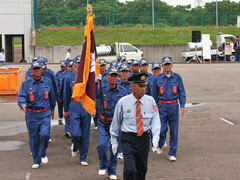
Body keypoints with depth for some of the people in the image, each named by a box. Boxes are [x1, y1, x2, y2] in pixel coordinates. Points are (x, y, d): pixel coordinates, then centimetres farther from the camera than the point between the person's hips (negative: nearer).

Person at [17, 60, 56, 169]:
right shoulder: (26, 84, -2)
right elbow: (21, 96, -11)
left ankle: (43, 154, 7)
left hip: (44, 114, 0)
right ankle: (36, 161, 21)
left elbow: (52, 96, 16)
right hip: (31, 115, 0)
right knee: (34, 139, 5)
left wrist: (52, 109, 27)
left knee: (45, 134, -19)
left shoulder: (47, 82, 3)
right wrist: (22, 104, -34)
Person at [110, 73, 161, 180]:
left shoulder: (150, 101, 0)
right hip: (128, 139, -3)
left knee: (142, 170, 12)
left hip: (144, 138, 3)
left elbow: (155, 120, -1)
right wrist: (114, 140, 9)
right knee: (130, 170, -15)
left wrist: (155, 137, -15)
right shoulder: (123, 102, -5)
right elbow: (116, 122, 5)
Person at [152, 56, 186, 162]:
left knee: (174, 130, 2)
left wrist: (182, 106, -4)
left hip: (173, 106, 1)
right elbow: (154, 95, 8)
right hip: (161, 106, -1)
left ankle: (172, 154, 11)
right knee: (162, 129, -6)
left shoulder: (177, 77, 4)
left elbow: (182, 93, 6)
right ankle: (160, 144, 27)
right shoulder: (157, 79, 3)